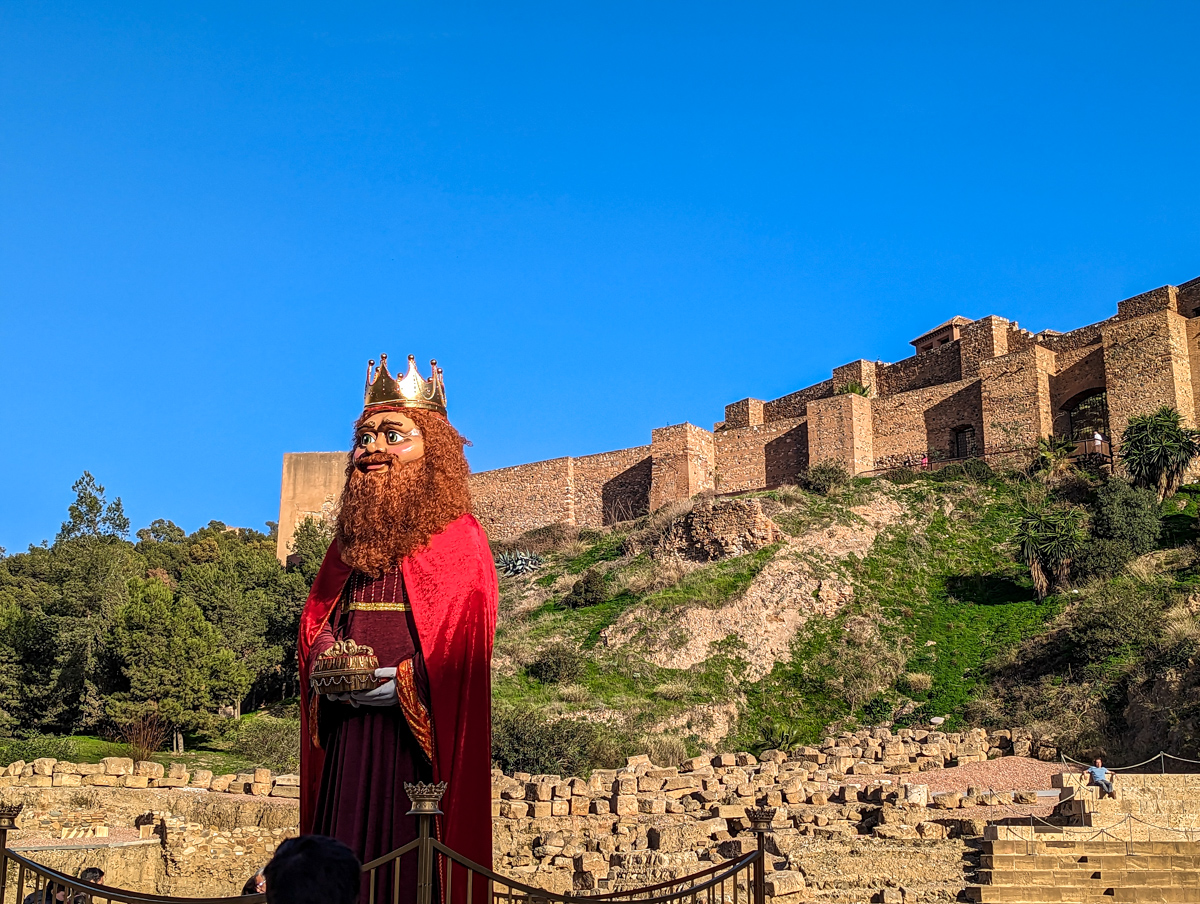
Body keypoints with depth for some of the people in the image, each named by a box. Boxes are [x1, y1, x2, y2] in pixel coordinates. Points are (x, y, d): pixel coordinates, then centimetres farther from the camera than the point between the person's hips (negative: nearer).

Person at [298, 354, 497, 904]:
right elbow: (316, 623, 19)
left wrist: (398, 683, -17)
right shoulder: (352, 539, 16)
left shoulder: (457, 539, -3)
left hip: (418, 736, -5)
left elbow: (464, 643, -9)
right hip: (348, 737, 6)